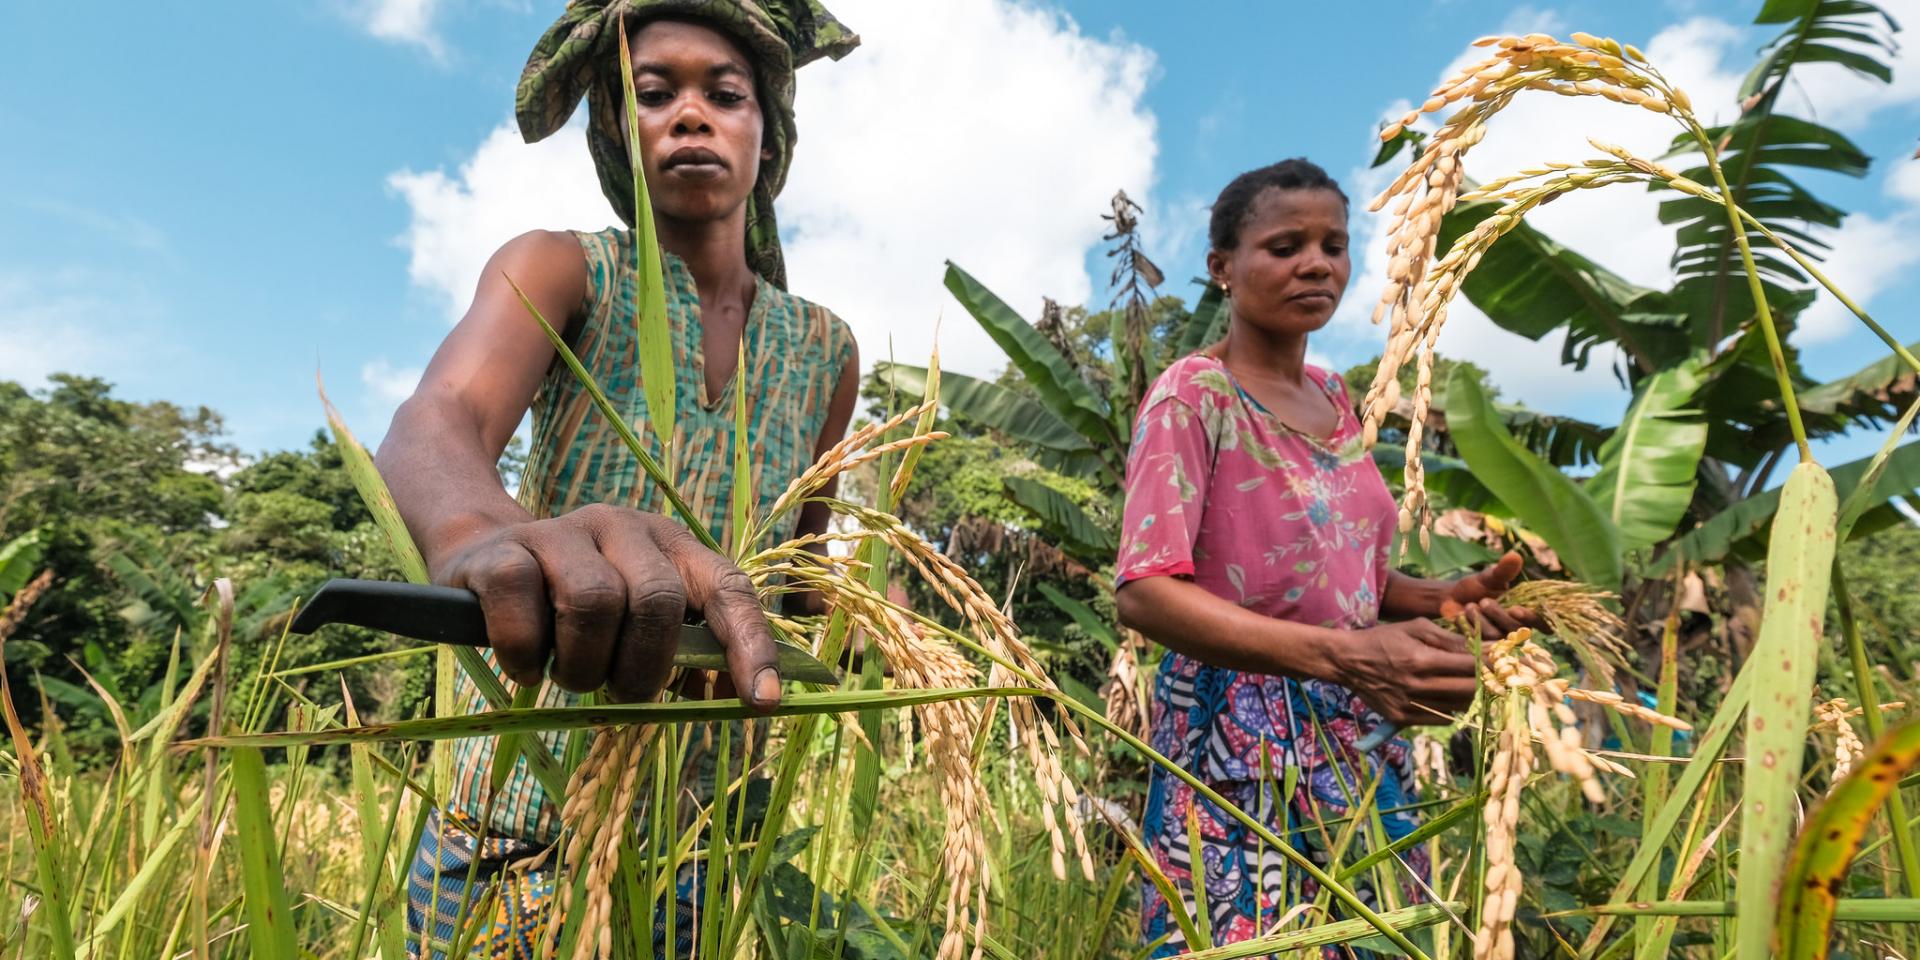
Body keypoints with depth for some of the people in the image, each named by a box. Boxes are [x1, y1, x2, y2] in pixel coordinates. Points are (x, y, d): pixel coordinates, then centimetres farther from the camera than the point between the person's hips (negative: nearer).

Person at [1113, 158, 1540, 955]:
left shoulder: (1334, 399, 10)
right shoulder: (1194, 395, -12)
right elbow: (1144, 592, -22)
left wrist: (1444, 596, -3)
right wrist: (1342, 657, -31)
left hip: (1359, 739, 7)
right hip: (1242, 743, -7)